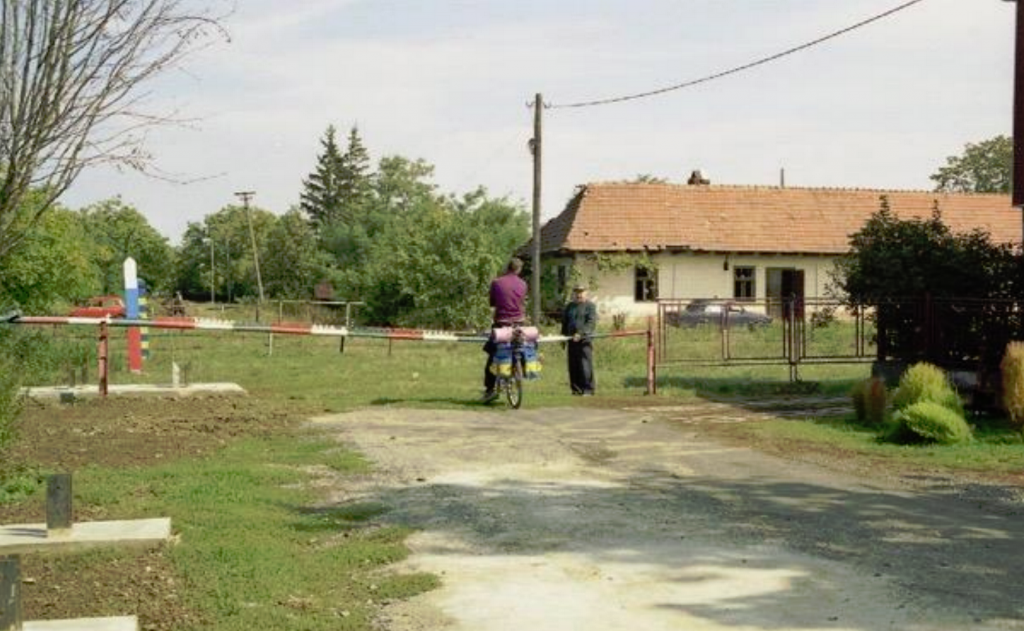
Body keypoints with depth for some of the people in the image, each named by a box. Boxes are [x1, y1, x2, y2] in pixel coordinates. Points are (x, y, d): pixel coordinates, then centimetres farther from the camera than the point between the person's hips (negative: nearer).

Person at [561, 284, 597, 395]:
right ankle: (576, 389, 11)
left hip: (585, 340, -5)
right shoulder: (569, 306, 19)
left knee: (586, 365, -9)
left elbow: (591, 323, -10)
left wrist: (580, 334, -20)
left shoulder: (590, 306, 2)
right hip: (572, 340, 5)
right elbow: (564, 322, 24)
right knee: (573, 366, 4)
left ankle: (588, 389, -6)